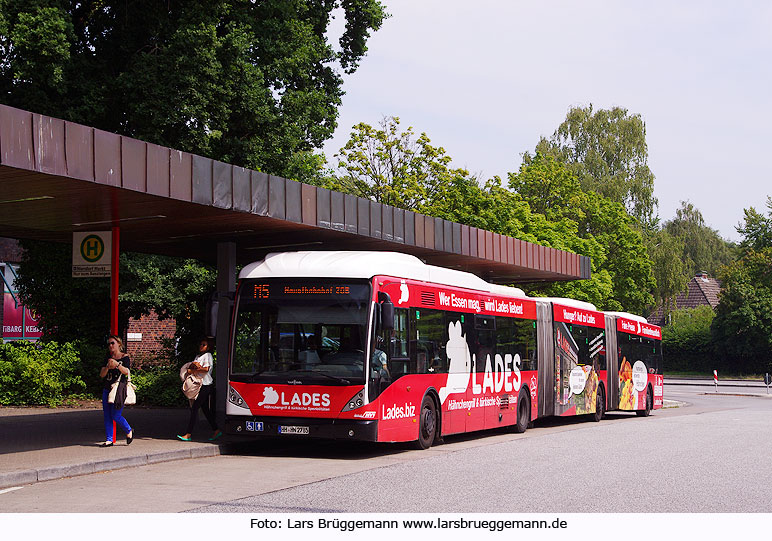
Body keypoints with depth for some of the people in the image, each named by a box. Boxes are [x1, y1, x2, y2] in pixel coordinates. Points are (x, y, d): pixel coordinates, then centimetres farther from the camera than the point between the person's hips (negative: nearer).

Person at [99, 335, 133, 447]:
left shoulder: (124, 357, 0)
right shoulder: (108, 358, 15)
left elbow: (126, 371, -14)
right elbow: (101, 374, 7)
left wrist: (117, 364, -28)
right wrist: (107, 367, -12)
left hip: (119, 390, -6)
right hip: (107, 389, 6)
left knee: (116, 416, -9)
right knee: (107, 416, 3)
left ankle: (129, 431, 16)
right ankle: (109, 440, 7)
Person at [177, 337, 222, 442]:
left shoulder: (208, 355, -6)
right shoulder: (198, 356, 21)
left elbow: (206, 369, -19)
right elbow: (191, 366, 14)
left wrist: (192, 370, -13)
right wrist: (194, 365, -8)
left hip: (205, 385, -9)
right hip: (199, 385, 9)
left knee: (194, 408, -12)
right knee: (205, 409, 11)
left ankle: (188, 434, -14)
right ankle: (216, 430, 18)